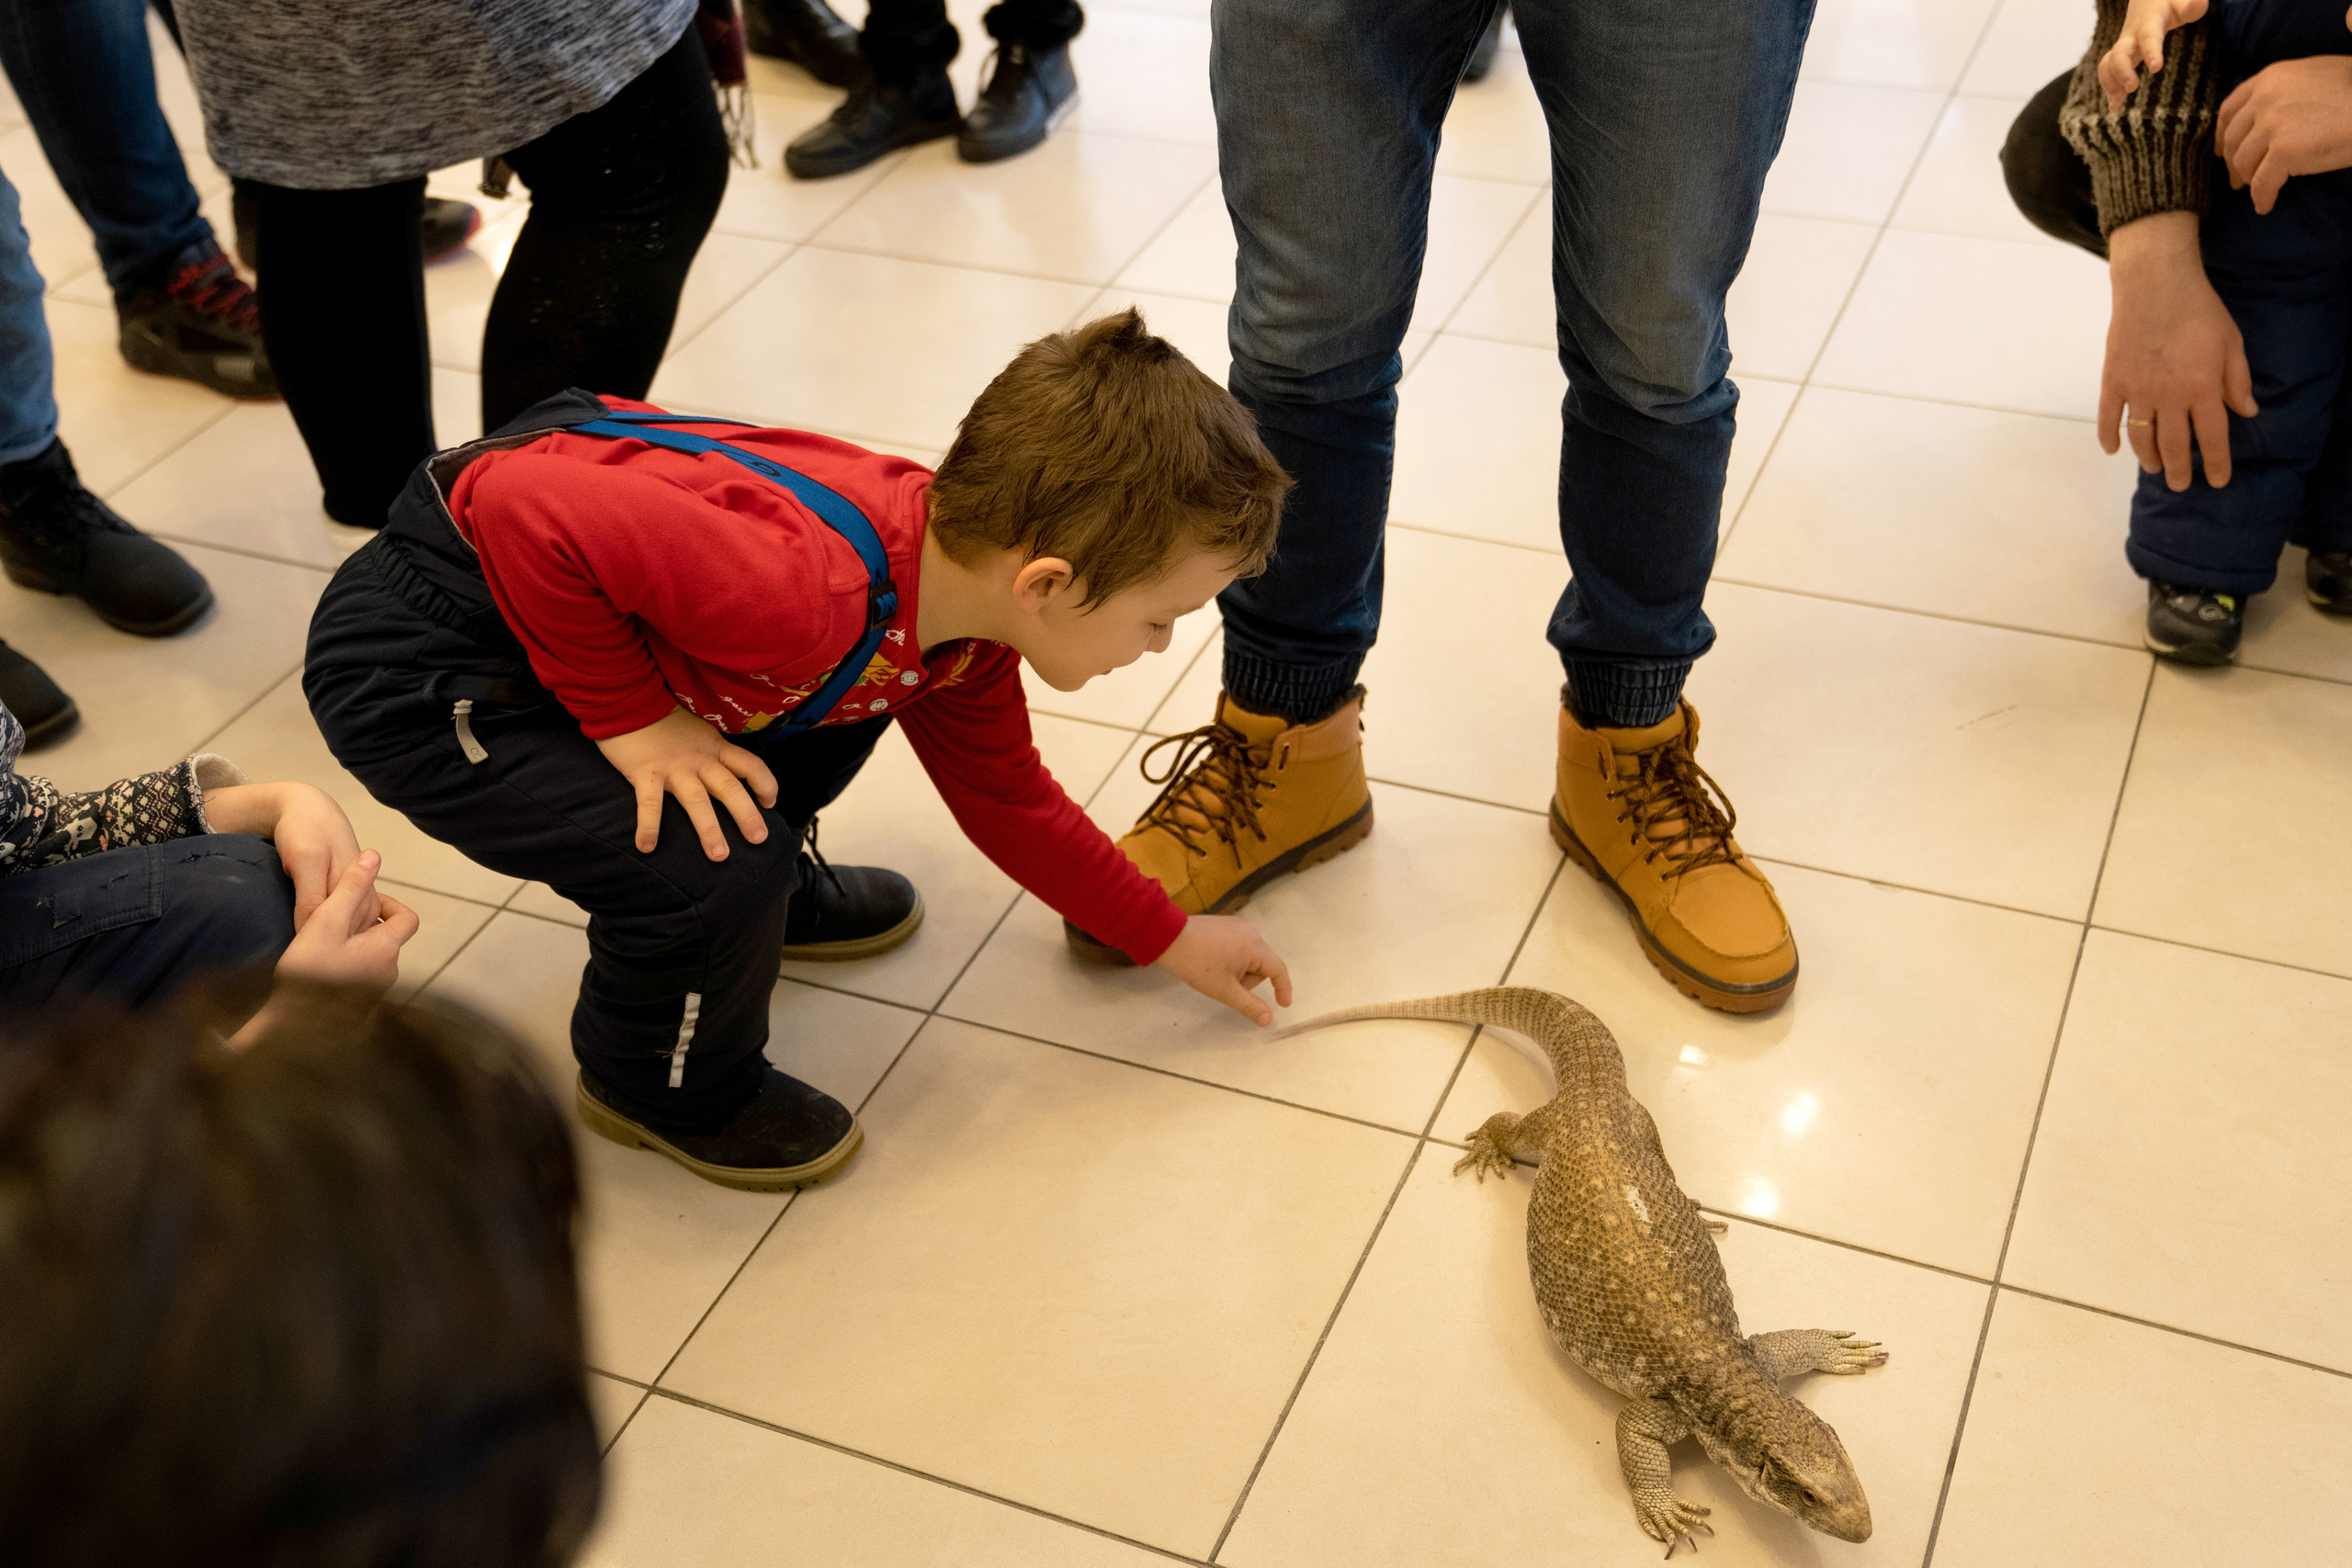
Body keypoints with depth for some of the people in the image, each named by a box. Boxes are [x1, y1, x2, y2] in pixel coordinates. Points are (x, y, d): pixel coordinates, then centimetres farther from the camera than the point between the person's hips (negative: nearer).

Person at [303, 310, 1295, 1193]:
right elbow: (526, 508, -37)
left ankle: (765, 896, 35)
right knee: (718, 860, -22)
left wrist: (1170, 938, 16)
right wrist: (628, 719, -26)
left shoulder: (954, 594, -4)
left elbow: (1009, 800, 12)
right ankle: (662, 1086, 8)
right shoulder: (809, 592, -36)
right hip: (413, 666, -8)